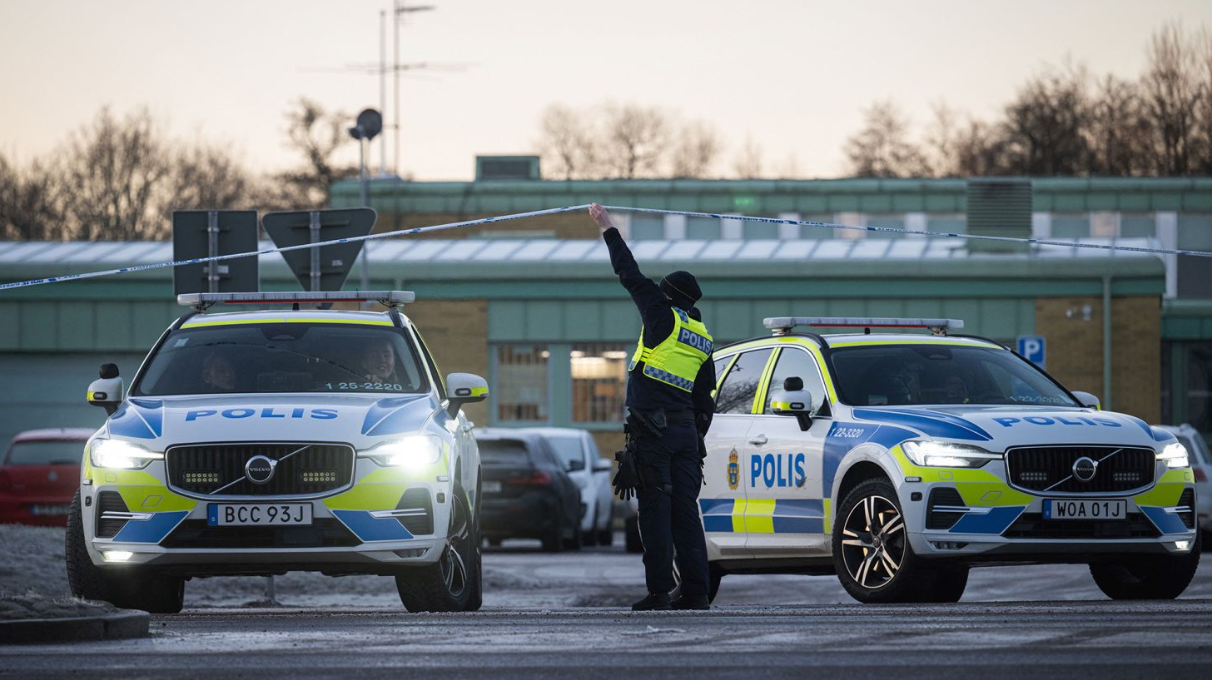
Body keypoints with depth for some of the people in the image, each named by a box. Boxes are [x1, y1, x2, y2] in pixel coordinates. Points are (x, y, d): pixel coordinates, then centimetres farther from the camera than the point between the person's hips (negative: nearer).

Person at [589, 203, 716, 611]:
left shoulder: (664, 316, -1)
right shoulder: (703, 341, 17)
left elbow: (630, 275, 4)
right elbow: (705, 401, 19)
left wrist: (607, 229, 15)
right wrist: (697, 445, 24)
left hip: (651, 428, -6)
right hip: (685, 431, 6)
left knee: (656, 509, -7)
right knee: (686, 509, 5)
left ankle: (659, 590, -11)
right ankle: (695, 591, 1)